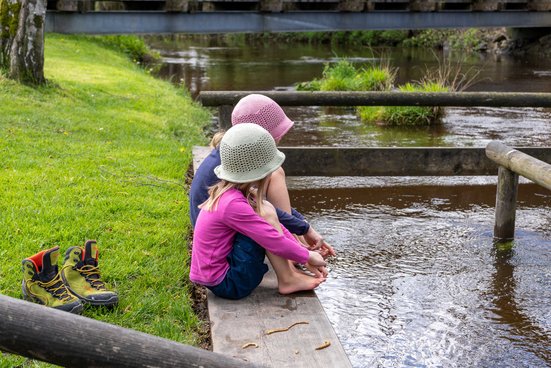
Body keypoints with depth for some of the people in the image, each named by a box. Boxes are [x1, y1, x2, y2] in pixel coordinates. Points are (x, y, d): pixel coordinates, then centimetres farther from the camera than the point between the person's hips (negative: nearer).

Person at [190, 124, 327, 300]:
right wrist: (308, 256, -7)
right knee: (265, 214, -17)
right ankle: (287, 281, -7)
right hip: (227, 284, -10)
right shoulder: (233, 204, -26)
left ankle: (289, 271, 6)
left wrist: (305, 255, 8)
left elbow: (274, 226, 10)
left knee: (266, 214, 9)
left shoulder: (231, 192, 3)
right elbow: (275, 242, -22)